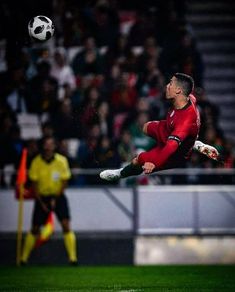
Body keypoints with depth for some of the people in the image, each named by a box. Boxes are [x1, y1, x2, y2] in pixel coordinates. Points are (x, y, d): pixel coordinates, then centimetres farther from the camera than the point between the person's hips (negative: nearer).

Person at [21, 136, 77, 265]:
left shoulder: (62, 161, -12)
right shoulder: (36, 162, -10)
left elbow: (64, 182, -5)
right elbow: (34, 184, -4)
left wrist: (55, 199, -10)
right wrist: (41, 203, -8)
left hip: (58, 196, -1)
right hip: (41, 196, 1)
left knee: (65, 225, -16)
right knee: (35, 229, 2)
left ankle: (72, 258, -14)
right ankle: (24, 258, 16)